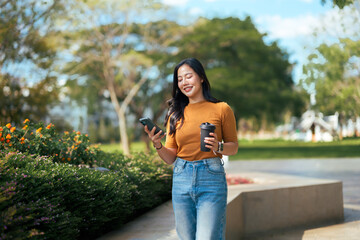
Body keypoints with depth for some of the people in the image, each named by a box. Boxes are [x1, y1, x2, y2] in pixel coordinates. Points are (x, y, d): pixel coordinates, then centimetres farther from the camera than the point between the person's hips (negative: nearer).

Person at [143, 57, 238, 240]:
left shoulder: (221, 109, 0)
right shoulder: (176, 114, 9)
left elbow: (233, 147, 7)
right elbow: (170, 158, 8)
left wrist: (218, 147, -14)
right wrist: (157, 145, -12)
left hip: (211, 179, -3)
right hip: (181, 179, 3)